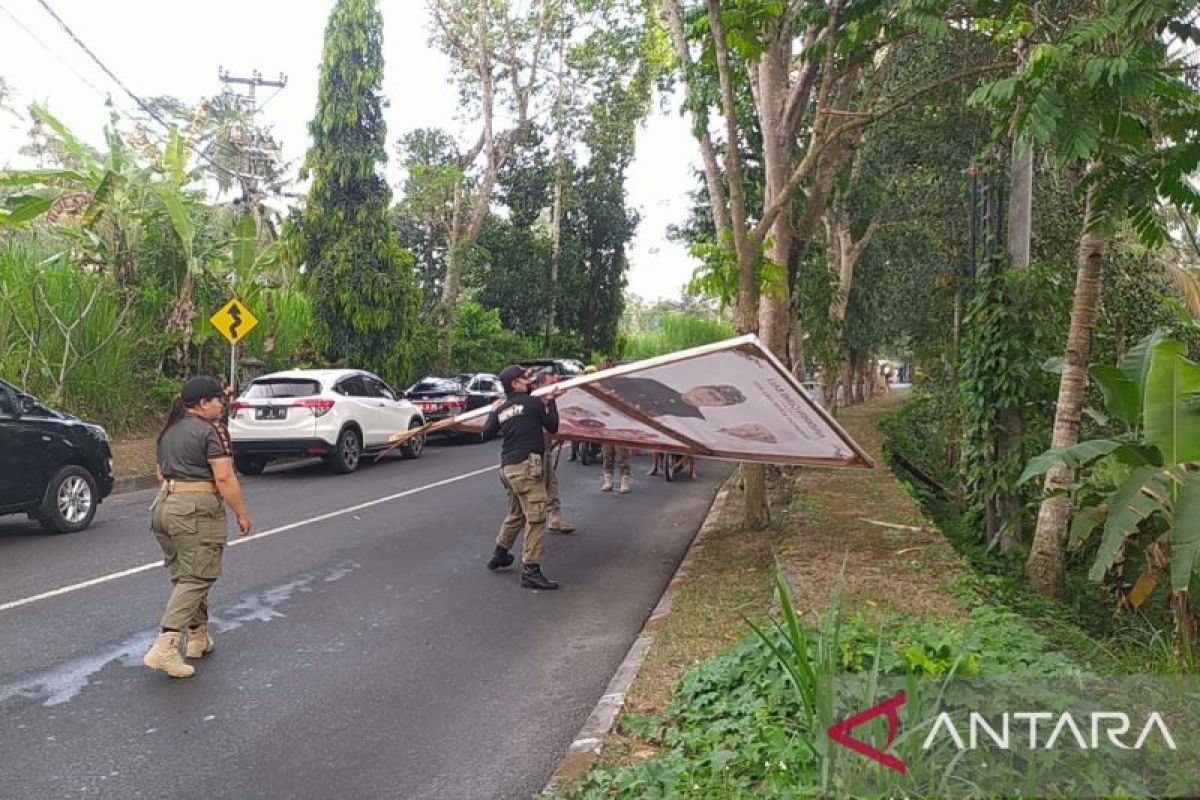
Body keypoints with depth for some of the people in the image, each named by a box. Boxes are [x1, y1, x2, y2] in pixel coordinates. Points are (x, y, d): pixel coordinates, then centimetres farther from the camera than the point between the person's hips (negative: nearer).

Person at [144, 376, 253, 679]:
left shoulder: (169, 430, 15)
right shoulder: (212, 430, -10)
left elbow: (161, 474, 22)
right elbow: (224, 477, -16)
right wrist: (242, 514, -10)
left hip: (165, 506, 9)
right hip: (197, 511, -9)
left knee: (183, 576, 16)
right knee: (195, 579, -6)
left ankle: (198, 638, 26)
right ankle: (164, 648, -12)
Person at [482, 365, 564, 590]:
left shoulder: (501, 408, 12)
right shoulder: (533, 402, -4)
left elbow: (487, 434, 21)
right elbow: (552, 427, 7)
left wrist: (493, 412, 33)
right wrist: (550, 402, 19)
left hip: (508, 467, 8)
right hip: (527, 466, -8)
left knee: (515, 514, 26)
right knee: (535, 517, -8)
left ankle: (499, 555, 41)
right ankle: (530, 571, -11)